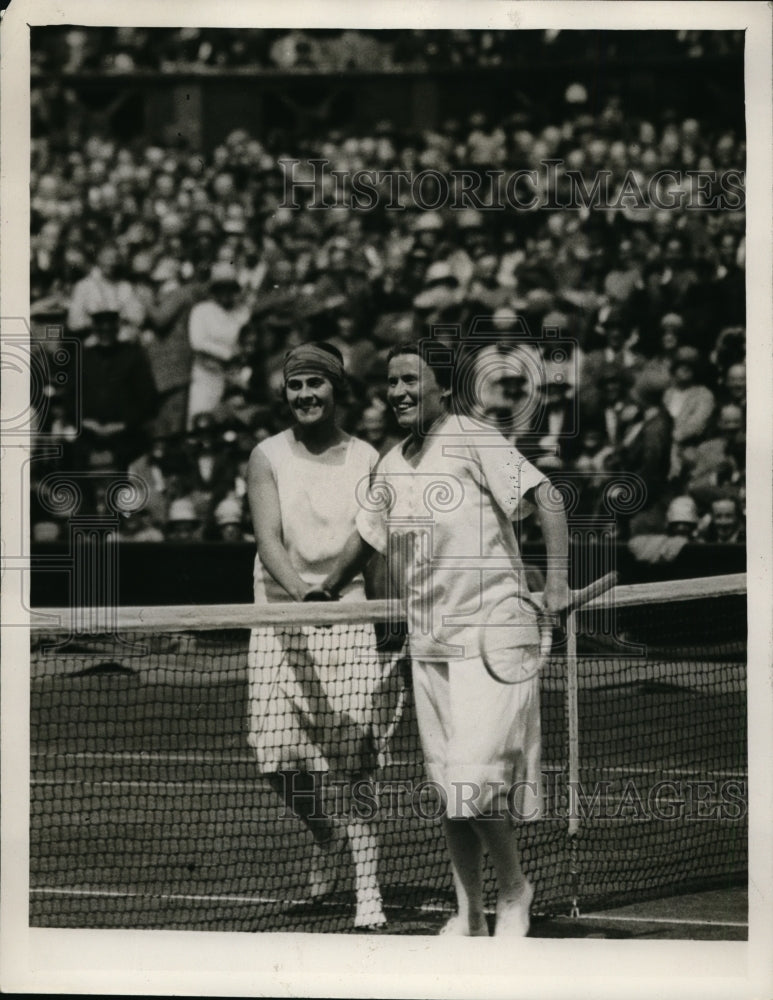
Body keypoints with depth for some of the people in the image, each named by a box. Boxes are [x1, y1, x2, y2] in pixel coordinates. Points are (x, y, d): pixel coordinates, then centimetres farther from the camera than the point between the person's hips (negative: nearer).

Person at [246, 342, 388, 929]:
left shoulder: (366, 461, 4)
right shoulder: (269, 458, 1)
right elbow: (269, 540, -12)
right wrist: (304, 595, -30)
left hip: (348, 615, -1)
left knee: (349, 759, -9)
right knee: (278, 756, 0)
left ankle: (368, 890, -3)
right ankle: (326, 838, 30)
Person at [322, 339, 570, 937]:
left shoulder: (473, 440, -7)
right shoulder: (393, 466, 14)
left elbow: (545, 498, -13)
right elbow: (365, 537, 28)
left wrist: (557, 579, -21)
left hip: (491, 636, -7)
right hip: (429, 644, 7)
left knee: (475, 782, -13)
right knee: (450, 789, 7)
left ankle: (515, 889, 9)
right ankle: (470, 917, 15)